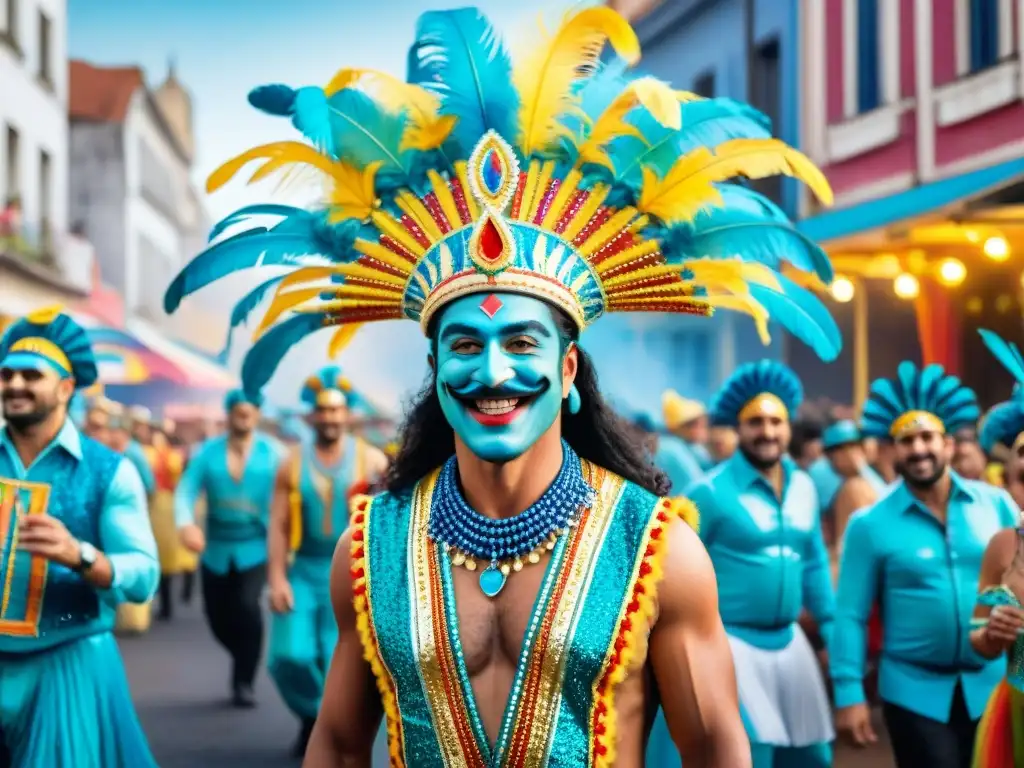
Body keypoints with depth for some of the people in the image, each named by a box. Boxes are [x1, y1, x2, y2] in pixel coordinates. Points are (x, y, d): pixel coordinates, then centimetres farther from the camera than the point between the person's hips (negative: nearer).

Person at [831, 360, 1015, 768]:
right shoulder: (870, 525, -6)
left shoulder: (995, 504, 1)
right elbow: (850, 615, -6)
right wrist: (849, 693, -10)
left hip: (992, 685, 3)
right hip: (916, 691, -3)